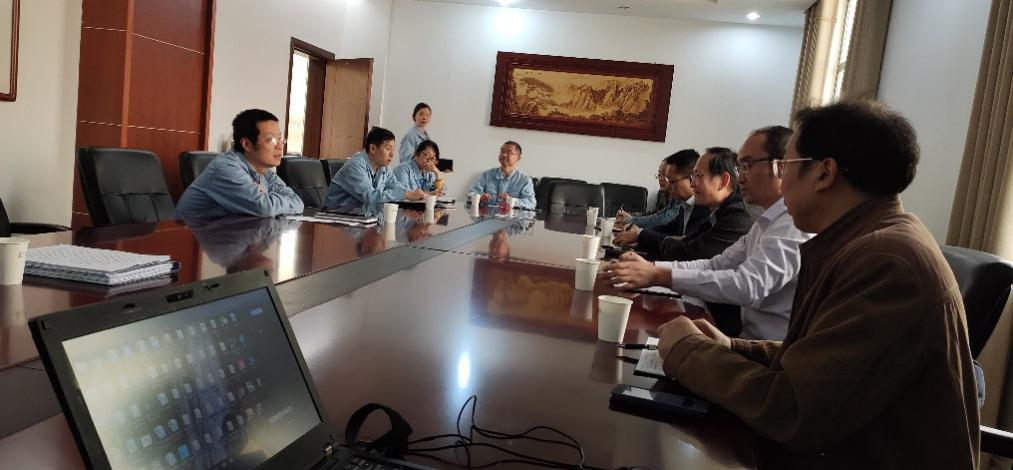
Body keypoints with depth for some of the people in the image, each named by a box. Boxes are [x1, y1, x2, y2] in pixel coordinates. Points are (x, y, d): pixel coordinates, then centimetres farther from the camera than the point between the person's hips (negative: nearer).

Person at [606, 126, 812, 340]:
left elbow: (748, 285, -29)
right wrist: (651, 266, -6)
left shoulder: (796, 224, -18)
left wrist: (658, 276, -29)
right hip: (753, 340, 7)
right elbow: (717, 264, 8)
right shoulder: (768, 222, 13)